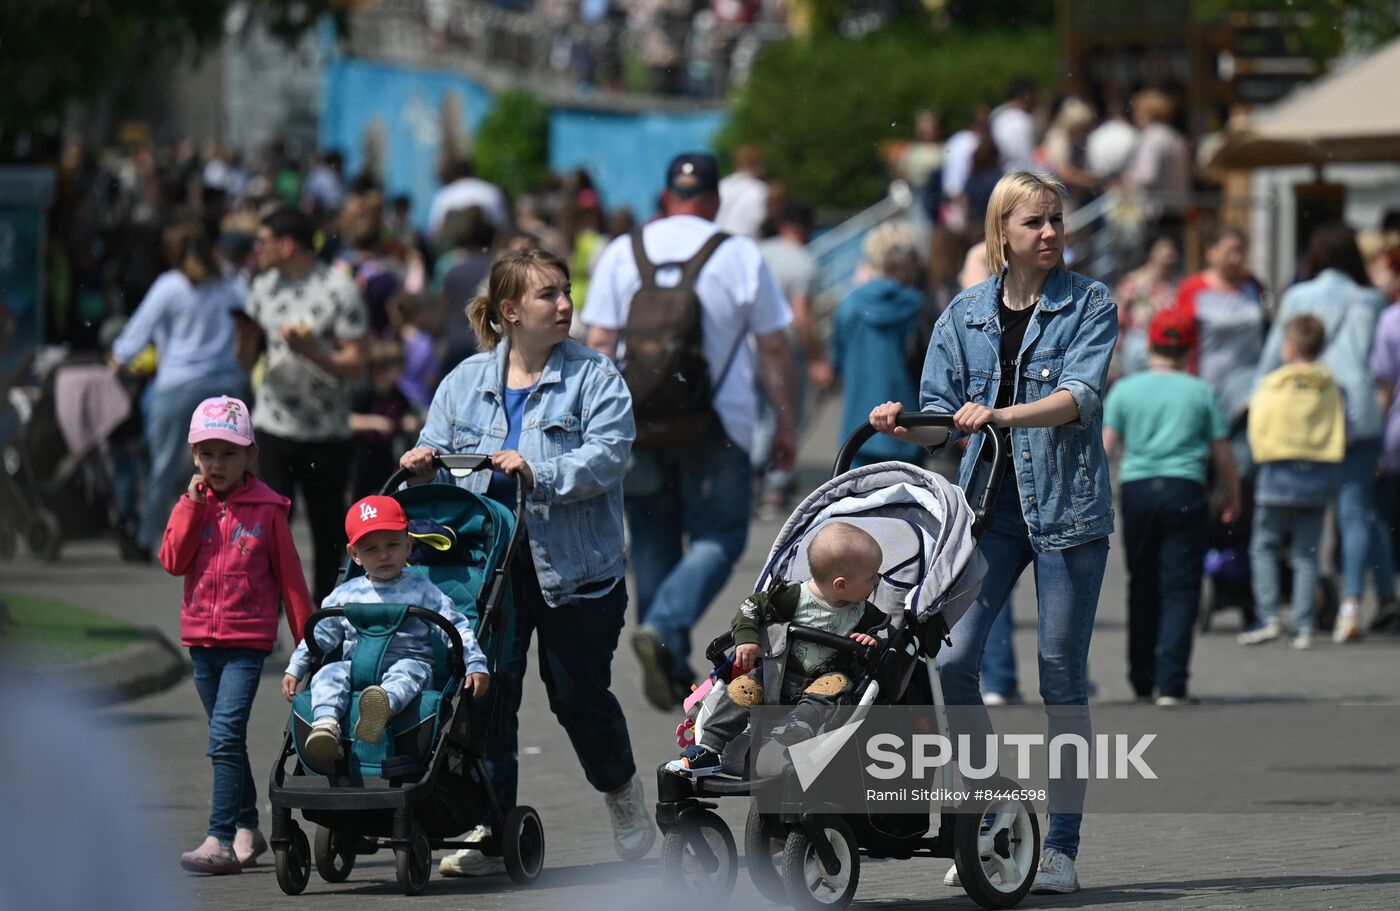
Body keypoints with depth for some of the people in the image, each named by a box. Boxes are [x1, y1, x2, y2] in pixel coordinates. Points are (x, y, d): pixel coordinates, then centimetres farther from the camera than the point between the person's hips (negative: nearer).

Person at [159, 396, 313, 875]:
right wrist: (192, 506, -10)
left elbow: (289, 575, 1)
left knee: (225, 736, -17)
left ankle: (221, 841, -20)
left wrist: (307, 637, 2)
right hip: (201, 637, 5)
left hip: (248, 639, -5)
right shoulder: (193, 504, 8)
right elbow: (174, 560, -3)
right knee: (228, 740, 14)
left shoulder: (267, 508, -3)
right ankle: (247, 829, 27)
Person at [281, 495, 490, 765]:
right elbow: (318, 636, 22)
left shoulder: (422, 591, 11)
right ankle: (325, 723, -53)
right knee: (329, 674, -27)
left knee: (407, 672, -38)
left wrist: (476, 665, -5)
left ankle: (383, 706, -72)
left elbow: (457, 630, 7)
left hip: (411, 663, -3)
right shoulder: (344, 595, 18)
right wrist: (294, 670, 13)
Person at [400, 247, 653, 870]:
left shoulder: (594, 377, -2)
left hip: (573, 564, -3)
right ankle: (493, 830, 4)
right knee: (489, 691, -2)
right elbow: (440, 450, 10)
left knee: (577, 692, 5)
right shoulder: (465, 381, 9)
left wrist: (538, 473, -27)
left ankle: (621, 792, 31)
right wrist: (426, 464, -14)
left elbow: (606, 457, -14)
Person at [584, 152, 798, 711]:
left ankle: (671, 670, 14)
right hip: (718, 425, -3)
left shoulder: (621, 254, 4)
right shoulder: (741, 256, -2)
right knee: (718, 539, 2)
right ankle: (664, 627, -22)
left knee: (654, 542, 13)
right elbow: (773, 349, -1)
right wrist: (786, 425, 7)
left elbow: (599, 343, 1)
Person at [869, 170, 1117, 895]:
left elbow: (1080, 396, -13)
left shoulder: (1090, 304, 2)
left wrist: (1001, 414, -27)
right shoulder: (965, 315, 11)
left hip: (1066, 505, -3)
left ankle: (1061, 848, 5)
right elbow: (942, 416, 10)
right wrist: (905, 424, -12)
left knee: (1062, 675, -1)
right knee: (950, 658, -11)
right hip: (988, 503, 3)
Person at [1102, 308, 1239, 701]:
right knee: (1180, 588, -3)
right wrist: (1232, 497, 19)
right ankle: (1171, 684, -14)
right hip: (1185, 491, -2)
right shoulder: (1201, 392, 4)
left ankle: (1142, 682, 21)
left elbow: (1105, 446, 0)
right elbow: (1222, 453, 6)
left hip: (1136, 489, 2)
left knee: (1143, 585, 13)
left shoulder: (1124, 390, 6)